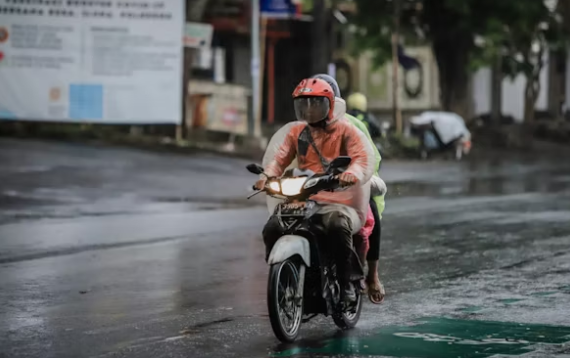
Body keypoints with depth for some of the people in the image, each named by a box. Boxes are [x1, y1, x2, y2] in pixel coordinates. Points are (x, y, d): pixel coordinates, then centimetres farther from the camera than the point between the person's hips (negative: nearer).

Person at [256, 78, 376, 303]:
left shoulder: (345, 130, 5)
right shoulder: (296, 131, 18)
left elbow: (364, 157, -11)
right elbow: (279, 158, 5)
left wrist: (353, 173, -35)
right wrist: (267, 176, -18)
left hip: (339, 202, -4)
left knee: (337, 225, -38)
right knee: (272, 229, -22)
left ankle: (347, 281, -20)